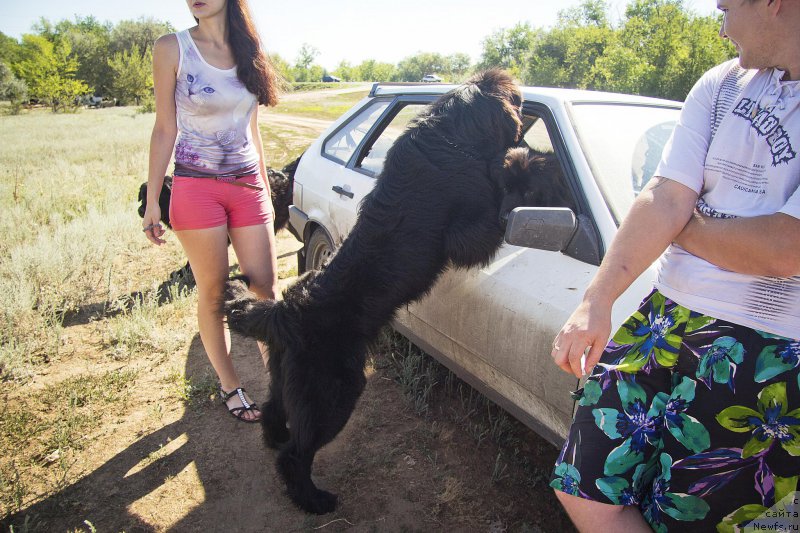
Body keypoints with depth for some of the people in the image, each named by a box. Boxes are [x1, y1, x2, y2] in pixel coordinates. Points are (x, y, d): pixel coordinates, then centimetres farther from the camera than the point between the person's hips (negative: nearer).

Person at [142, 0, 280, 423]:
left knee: (265, 291, 3)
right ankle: (229, 385, 21)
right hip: (196, 187, -3)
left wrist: (265, 185, 18)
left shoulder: (248, 52, 8)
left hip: (248, 186, 3)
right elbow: (165, 129, -1)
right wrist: (152, 202, -4)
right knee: (213, 294, 5)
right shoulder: (172, 49, -2)